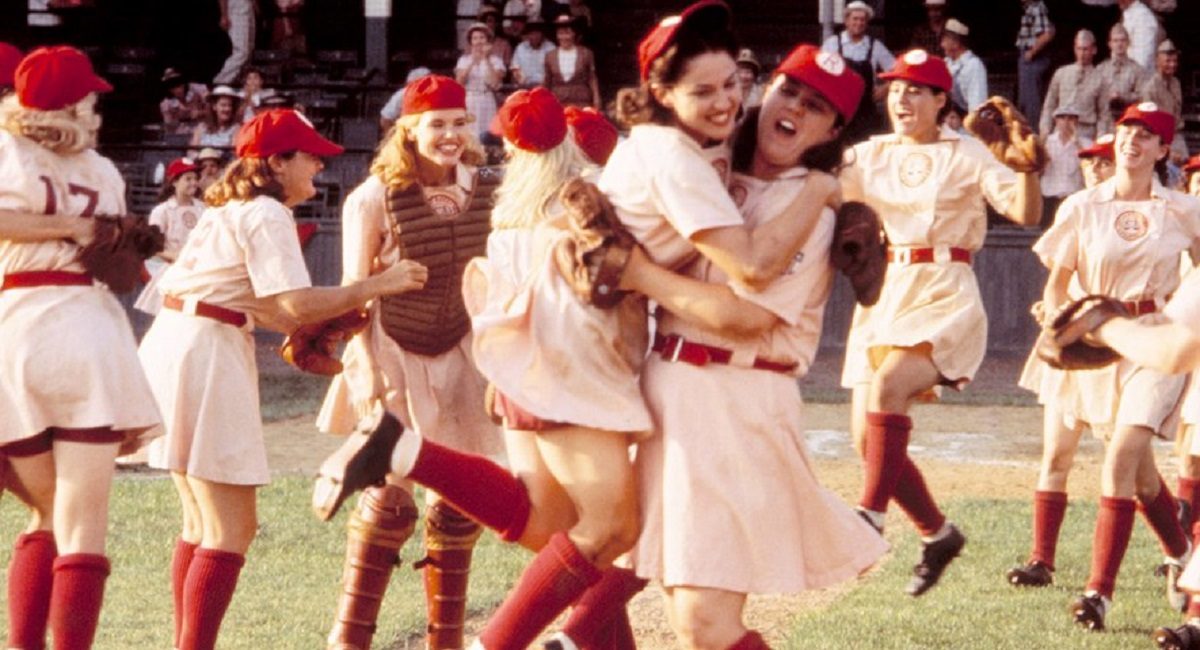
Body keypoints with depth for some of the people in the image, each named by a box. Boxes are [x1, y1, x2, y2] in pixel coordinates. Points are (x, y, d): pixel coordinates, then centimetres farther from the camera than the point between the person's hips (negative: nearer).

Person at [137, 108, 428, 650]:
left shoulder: (229, 211, 21)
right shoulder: (267, 214, -9)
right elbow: (296, 304, -18)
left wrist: (314, 327, 11)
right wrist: (380, 284, -12)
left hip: (171, 343, 10)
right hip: (205, 354, -10)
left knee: (203, 522, 17)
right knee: (230, 530, -7)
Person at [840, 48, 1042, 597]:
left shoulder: (966, 156, -1)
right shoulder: (871, 155, 11)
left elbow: (1026, 213, -10)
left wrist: (1027, 166, -28)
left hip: (944, 295, -5)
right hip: (881, 294, 6)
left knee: (886, 385, -32)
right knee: (868, 437, 2)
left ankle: (870, 518, -28)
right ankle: (937, 533, 22)